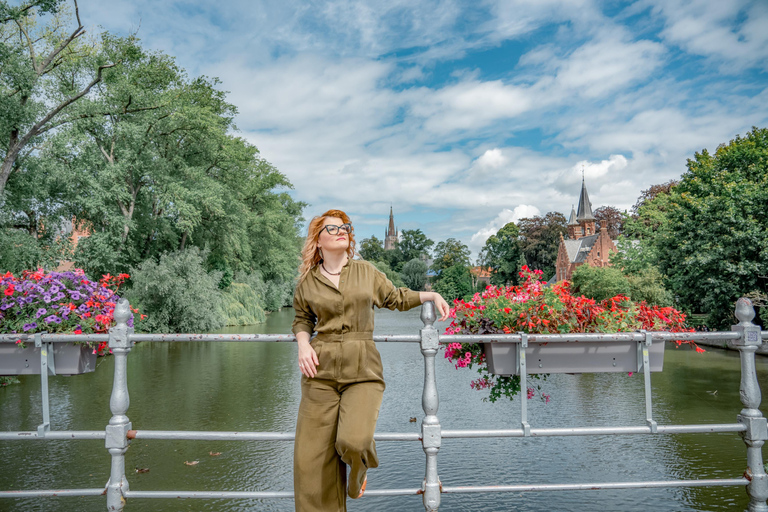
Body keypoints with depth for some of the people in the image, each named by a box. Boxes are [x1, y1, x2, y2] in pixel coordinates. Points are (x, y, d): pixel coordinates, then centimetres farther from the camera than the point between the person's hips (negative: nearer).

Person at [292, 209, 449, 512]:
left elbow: (396, 298, 21)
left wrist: (432, 295, 8)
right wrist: (303, 344, 0)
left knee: (354, 440, -20)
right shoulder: (307, 281, 7)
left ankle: (359, 472, 18)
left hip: (363, 371, -1)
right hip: (321, 371, 1)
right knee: (312, 454, -2)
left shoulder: (366, 272, 8)